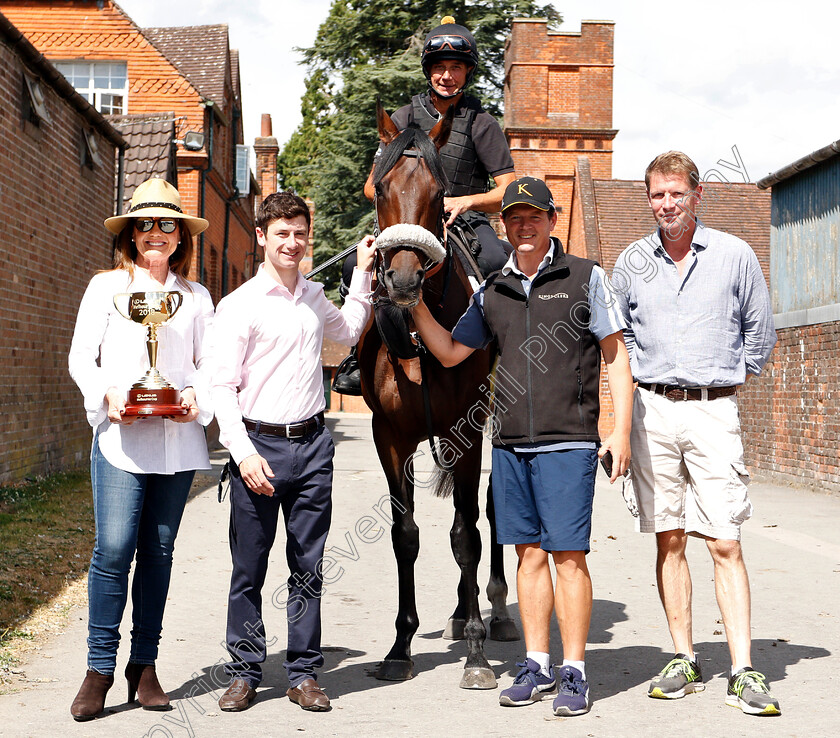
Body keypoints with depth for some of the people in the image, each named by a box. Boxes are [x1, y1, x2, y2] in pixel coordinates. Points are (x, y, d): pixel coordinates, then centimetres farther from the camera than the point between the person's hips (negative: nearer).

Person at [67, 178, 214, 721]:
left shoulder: (196, 296, 13)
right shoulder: (106, 287, 8)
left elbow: (208, 362, 12)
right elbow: (81, 357, 6)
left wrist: (197, 395, -9)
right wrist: (107, 394, -12)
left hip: (179, 438, 2)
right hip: (120, 434, -2)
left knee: (159, 550, 6)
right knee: (114, 547, -11)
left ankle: (145, 665, 15)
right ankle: (100, 668, -2)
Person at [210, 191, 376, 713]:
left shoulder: (314, 297, 13)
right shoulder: (241, 305, -4)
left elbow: (348, 330, 36)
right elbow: (222, 386, -8)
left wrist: (363, 275, 28)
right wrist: (243, 452, -17)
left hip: (312, 443, 4)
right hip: (259, 445, -4)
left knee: (308, 566, 7)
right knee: (249, 568, 3)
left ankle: (304, 673, 16)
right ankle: (245, 673, 15)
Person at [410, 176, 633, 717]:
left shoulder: (585, 277, 2)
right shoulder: (493, 291, 13)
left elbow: (617, 355, 2)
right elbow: (450, 352, 19)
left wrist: (621, 430, -5)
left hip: (568, 443, -4)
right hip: (510, 444, 4)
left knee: (568, 554, -4)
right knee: (529, 552, 8)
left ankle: (574, 672, 5)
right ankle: (538, 666, 17)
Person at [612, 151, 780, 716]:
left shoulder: (735, 255, 3)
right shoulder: (633, 262, 9)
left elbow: (760, 330, 12)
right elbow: (617, 333, 21)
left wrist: (729, 376, 11)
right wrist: (644, 377, 13)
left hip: (714, 412, -2)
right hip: (653, 411, 2)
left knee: (725, 543, -7)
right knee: (669, 538, 6)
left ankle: (743, 673, -4)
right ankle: (685, 661, 15)